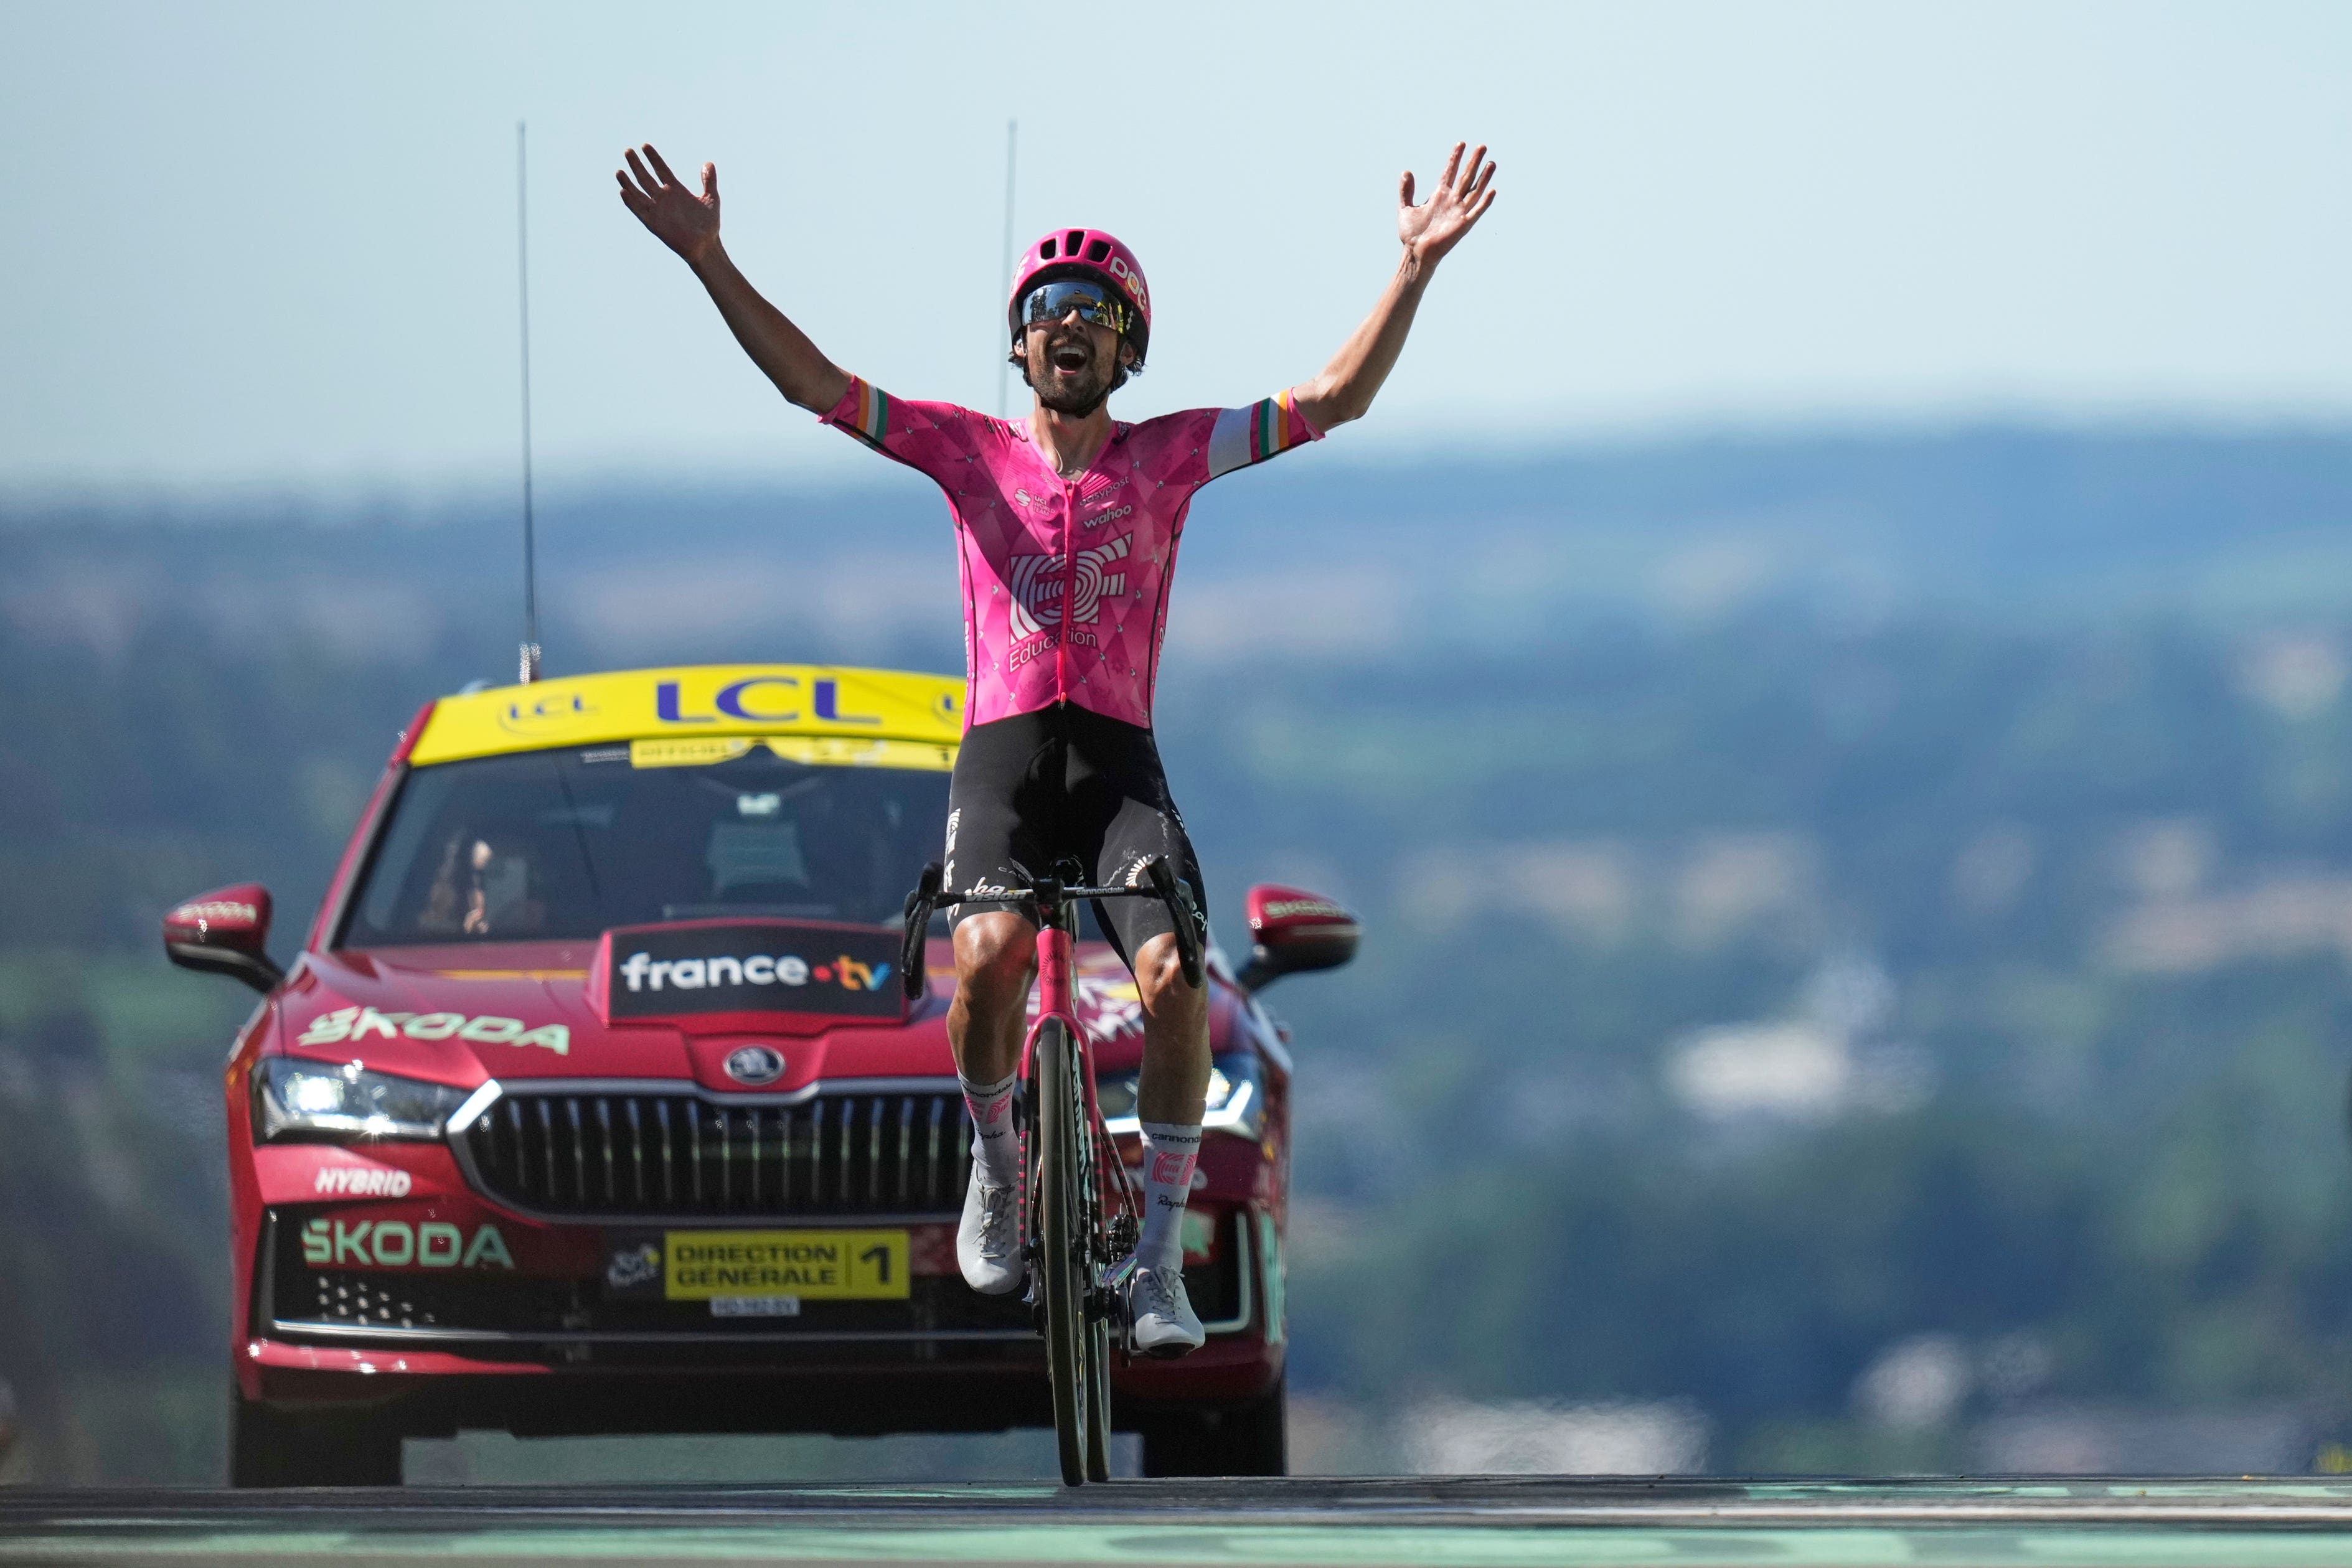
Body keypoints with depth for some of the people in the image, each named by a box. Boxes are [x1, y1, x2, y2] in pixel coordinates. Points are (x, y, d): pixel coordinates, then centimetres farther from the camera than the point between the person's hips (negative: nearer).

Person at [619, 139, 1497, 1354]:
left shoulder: (1167, 457, 10)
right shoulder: (972, 450, 10)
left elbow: (1334, 399, 5)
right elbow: (810, 381, 3)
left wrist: (1417, 267, -6)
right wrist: (706, 259, -7)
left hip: (1120, 763, 1)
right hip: (1002, 755, -1)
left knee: (1172, 974, -24)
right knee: (990, 955, -30)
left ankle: (1159, 1268, -13)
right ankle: (995, 1163, 0)